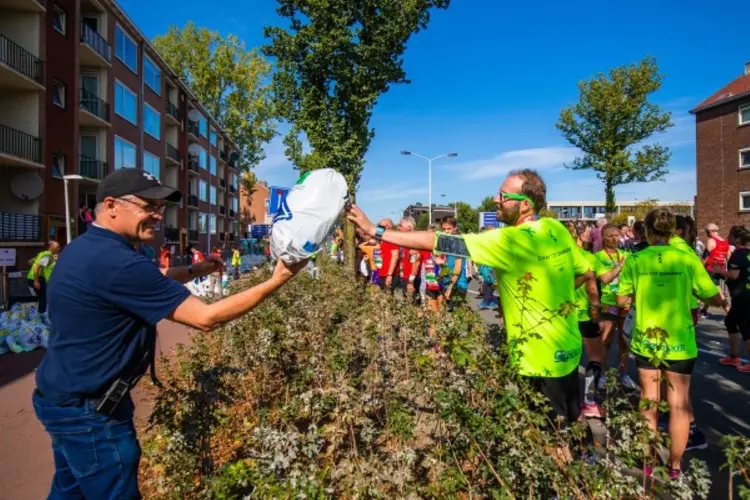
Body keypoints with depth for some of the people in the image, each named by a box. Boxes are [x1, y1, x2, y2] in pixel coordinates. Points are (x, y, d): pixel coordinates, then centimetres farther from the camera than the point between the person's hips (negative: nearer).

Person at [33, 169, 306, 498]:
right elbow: (206, 318, -27)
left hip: (63, 396, 10)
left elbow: (150, 282, 19)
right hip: (88, 409, -10)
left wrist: (194, 271, 6)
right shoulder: (116, 262, -28)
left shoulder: (84, 249, 4)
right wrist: (275, 282, -25)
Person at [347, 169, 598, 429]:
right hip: (568, 349, 8)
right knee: (568, 427, 25)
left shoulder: (511, 240, -25)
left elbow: (441, 242, -28)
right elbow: (587, 273, 13)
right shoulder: (557, 229, -1)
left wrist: (376, 231, -26)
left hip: (543, 360, -8)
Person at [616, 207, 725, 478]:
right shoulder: (687, 259, -9)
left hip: (645, 341, 1)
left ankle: (648, 462, 27)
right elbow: (716, 299, -3)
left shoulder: (634, 260, -8)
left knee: (648, 402, 15)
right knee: (679, 404, 12)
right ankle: (674, 466, 24)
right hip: (679, 341, -1)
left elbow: (622, 300, -3)